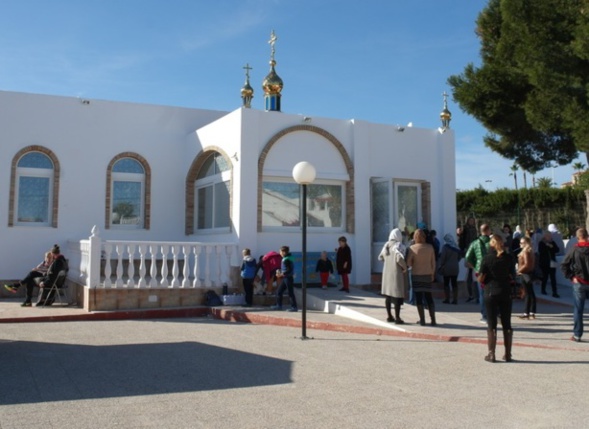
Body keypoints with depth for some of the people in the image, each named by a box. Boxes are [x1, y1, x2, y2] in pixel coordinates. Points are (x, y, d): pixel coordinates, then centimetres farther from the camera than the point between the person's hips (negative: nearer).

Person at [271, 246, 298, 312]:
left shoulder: (286, 260, -19)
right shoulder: (285, 259, 11)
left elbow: (289, 270, -24)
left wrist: (282, 274, -21)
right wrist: (279, 271, 8)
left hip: (288, 278, -10)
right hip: (285, 278, 10)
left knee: (290, 293, -4)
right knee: (279, 291, 14)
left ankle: (294, 307, 1)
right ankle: (279, 305, 22)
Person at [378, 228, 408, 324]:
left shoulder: (386, 245, 6)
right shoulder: (399, 245, -15)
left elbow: (380, 257, 15)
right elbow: (399, 258, -29)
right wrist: (405, 267, -14)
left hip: (387, 273, 7)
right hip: (397, 273, -7)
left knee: (388, 294, 14)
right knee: (398, 295, 0)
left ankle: (389, 316, 23)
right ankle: (397, 318, 3)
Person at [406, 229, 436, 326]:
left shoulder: (412, 248, -10)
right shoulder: (430, 247, -2)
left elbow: (408, 263, -12)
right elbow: (433, 262, 3)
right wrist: (432, 274, 14)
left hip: (416, 275, -3)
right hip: (427, 275, 3)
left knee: (419, 298, 4)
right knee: (429, 297, 11)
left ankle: (422, 320, 4)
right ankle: (433, 320, 7)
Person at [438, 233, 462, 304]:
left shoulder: (445, 246, -10)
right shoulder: (456, 247, 8)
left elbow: (442, 257, -12)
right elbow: (459, 256, 14)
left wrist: (441, 266, -5)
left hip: (447, 268, -5)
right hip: (455, 267, 5)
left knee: (446, 283, 1)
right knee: (454, 283, 7)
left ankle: (447, 299, 0)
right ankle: (455, 299, 5)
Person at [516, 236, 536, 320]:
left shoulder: (525, 252, -17)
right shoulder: (530, 251, 12)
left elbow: (526, 264, -23)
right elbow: (533, 263, 16)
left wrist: (519, 270, -11)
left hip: (525, 274, -10)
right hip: (529, 273, 10)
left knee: (528, 294, -6)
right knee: (531, 293, 12)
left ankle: (526, 313, -2)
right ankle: (532, 313, 18)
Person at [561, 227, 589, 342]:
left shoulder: (574, 250, -7)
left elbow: (564, 265, -9)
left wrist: (571, 277, -1)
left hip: (579, 283, -1)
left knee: (578, 309, 6)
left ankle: (577, 334, 7)